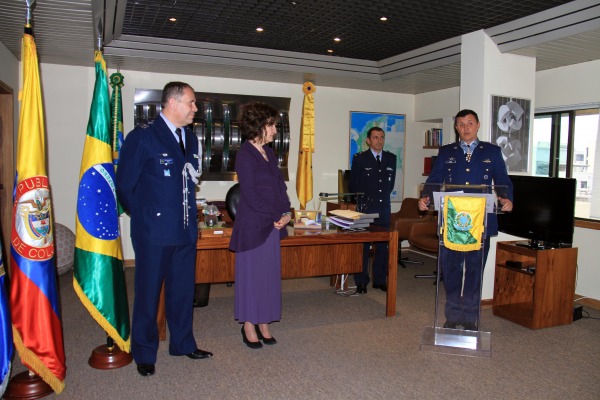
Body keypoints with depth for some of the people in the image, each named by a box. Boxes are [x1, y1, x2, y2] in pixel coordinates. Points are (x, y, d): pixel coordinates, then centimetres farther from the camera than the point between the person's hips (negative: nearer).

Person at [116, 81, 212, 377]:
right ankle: (144, 353, 25)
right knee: (148, 294, 8)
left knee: (183, 291, 16)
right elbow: (124, 185, -7)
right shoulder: (142, 137, -10)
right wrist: (144, 217, 0)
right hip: (154, 232, -6)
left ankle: (183, 344, 33)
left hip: (186, 231, 6)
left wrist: (188, 214, 11)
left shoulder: (190, 138, 11)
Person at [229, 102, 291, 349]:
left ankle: (263, 323, 23)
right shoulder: (245, 155, -11)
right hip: (252, 224, -7)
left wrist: (286, 212, -2)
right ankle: (249, 326, 17)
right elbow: (249, 194, -15)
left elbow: (279, 185, 13)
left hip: (273, 224, 7)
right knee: (251, 273, 3)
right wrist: (275, 217, -12)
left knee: (270, 273, 11)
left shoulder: (268, 153, 12)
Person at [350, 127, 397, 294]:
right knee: (363, 245, 0)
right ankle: (361, 282, 8)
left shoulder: (391, 158, 10)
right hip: (366, 208, -3)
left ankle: (380, 280, 17)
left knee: (382, 245, 7)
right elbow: (353, 184, 3)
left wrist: (384, 196, 14)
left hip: (384, 207, 4)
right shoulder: (360, 158, 0)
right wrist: (362, 200, 6)